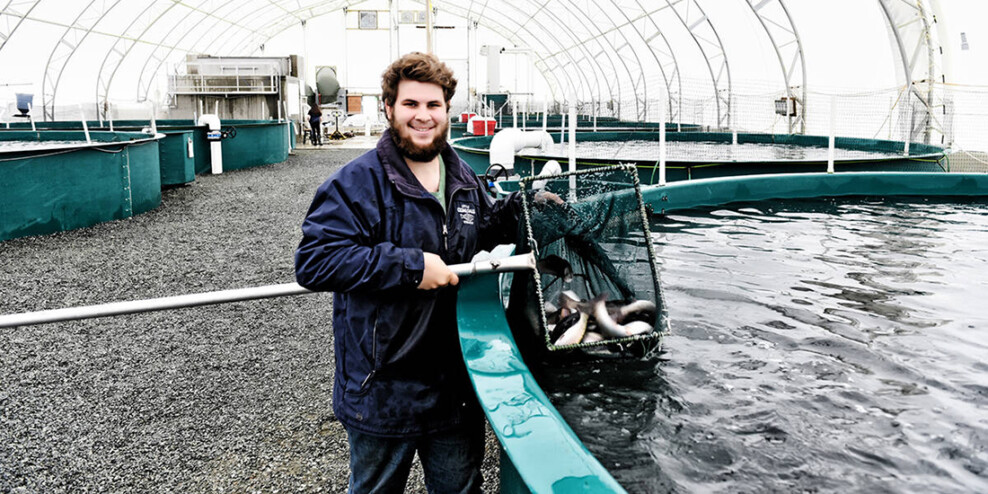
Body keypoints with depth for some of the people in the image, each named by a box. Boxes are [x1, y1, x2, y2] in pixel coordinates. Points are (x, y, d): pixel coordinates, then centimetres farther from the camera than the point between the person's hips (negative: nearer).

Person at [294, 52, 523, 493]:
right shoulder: (357, 183, -16)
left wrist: (517, 210, 4)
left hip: (458, 384, 6)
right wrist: (409, 266, -27)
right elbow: (313, 261, -25)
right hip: (382, 389, -5)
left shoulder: (465, 180, 7)